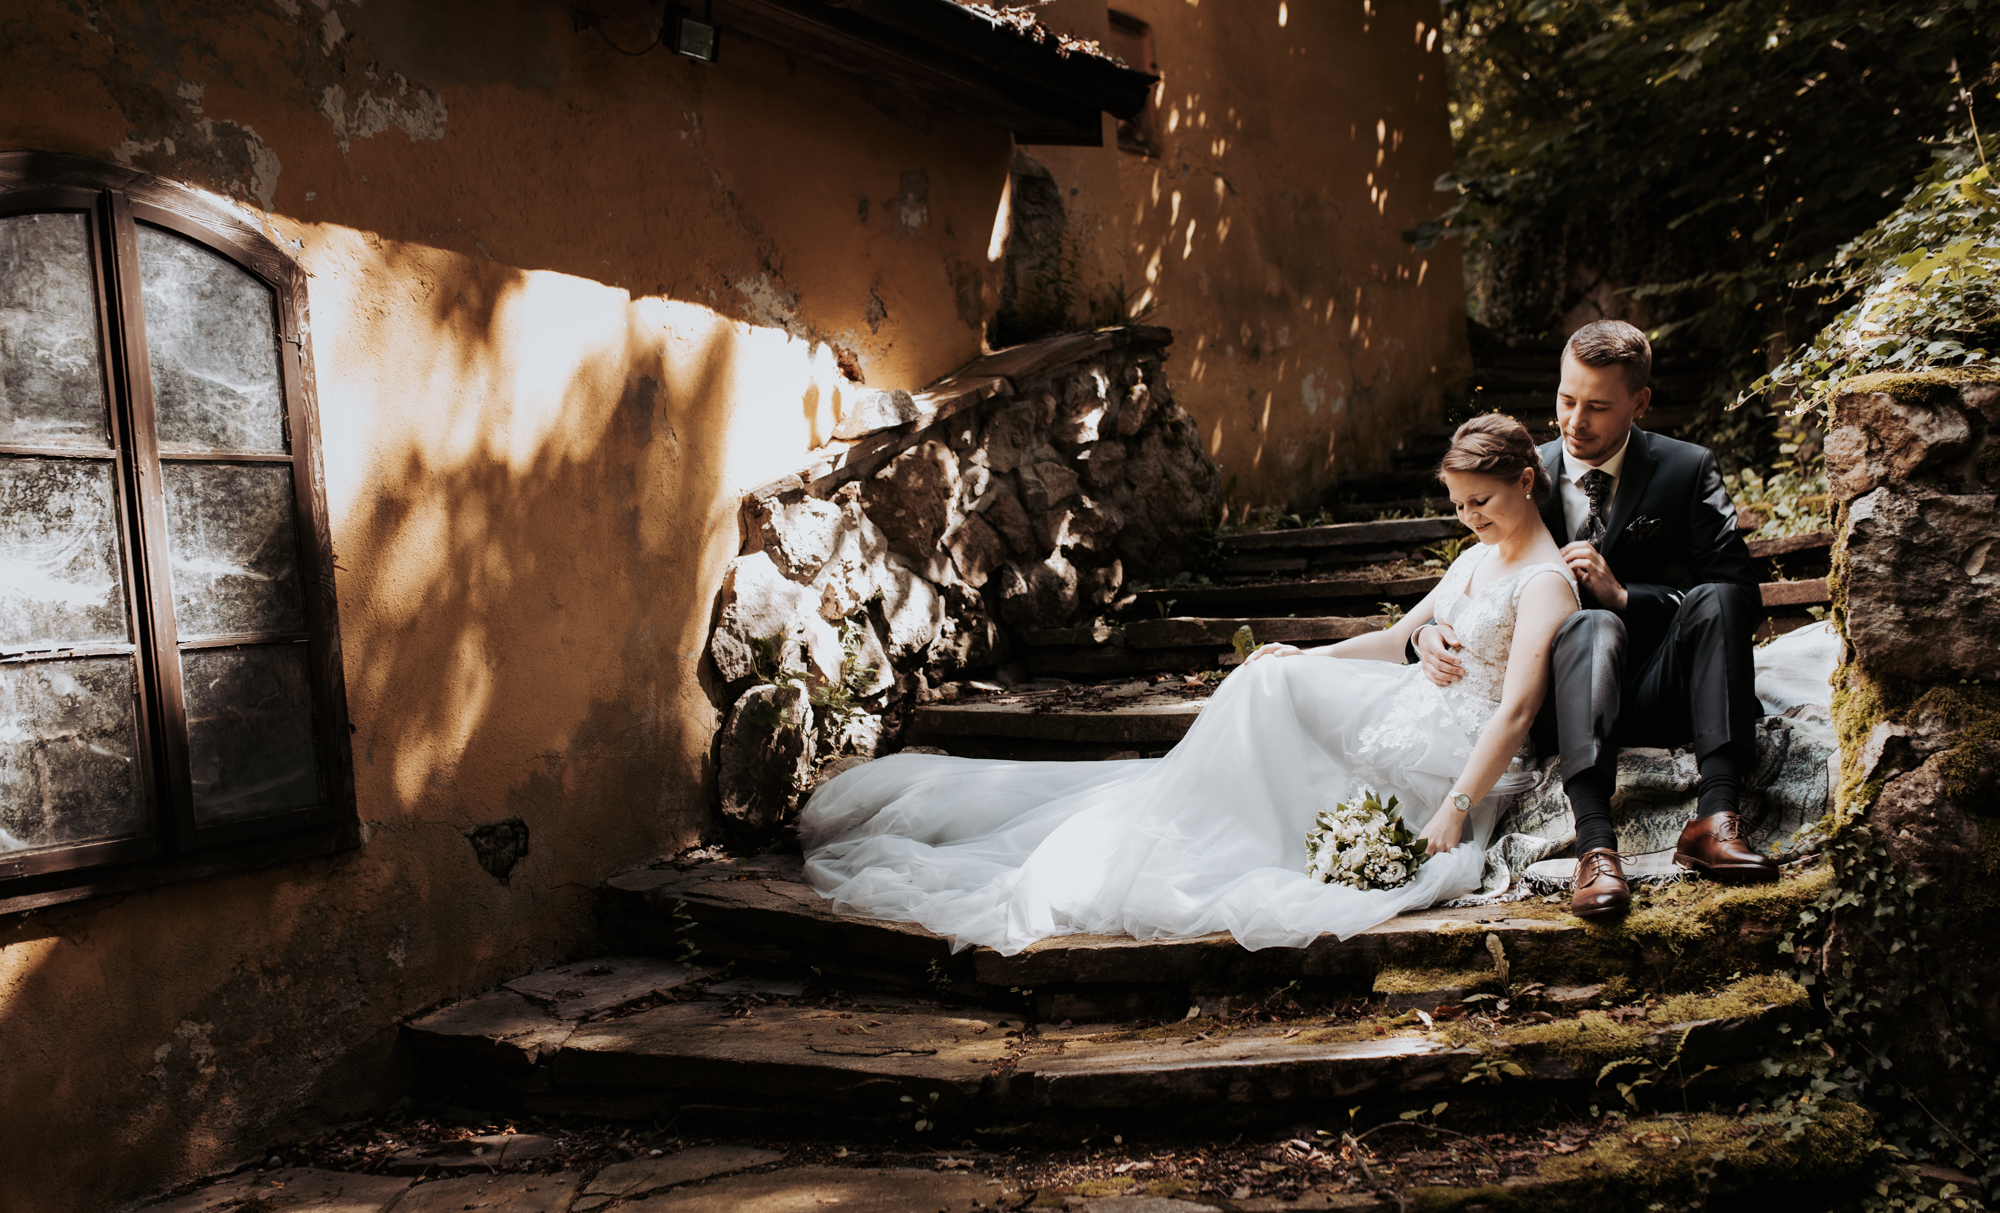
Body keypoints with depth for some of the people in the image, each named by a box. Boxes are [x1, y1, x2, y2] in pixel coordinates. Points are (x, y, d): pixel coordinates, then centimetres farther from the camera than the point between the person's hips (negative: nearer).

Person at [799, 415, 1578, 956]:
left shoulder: (1544, 581, -12)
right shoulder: (1476, 557, 17)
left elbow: (1516, 711, -22)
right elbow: (1401, 638, 24)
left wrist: (1456, 809, -29)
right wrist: (1306, 659, 15)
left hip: (1449, 754, -8)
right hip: (1417, 710, 8)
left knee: (1272, 686, -18)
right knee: (1270, 676, -11)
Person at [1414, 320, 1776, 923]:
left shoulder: (1688, 470, 5)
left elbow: (1739, 596, -2)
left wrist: (1625, 595, -16)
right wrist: (1430, 633, -12)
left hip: (1661, 694, 0)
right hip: (1568, 704, 0)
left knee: (1714, 599, -29)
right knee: (1591, 624, -34)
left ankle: (1715, 817, -41)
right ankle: (1594, 843, -52)